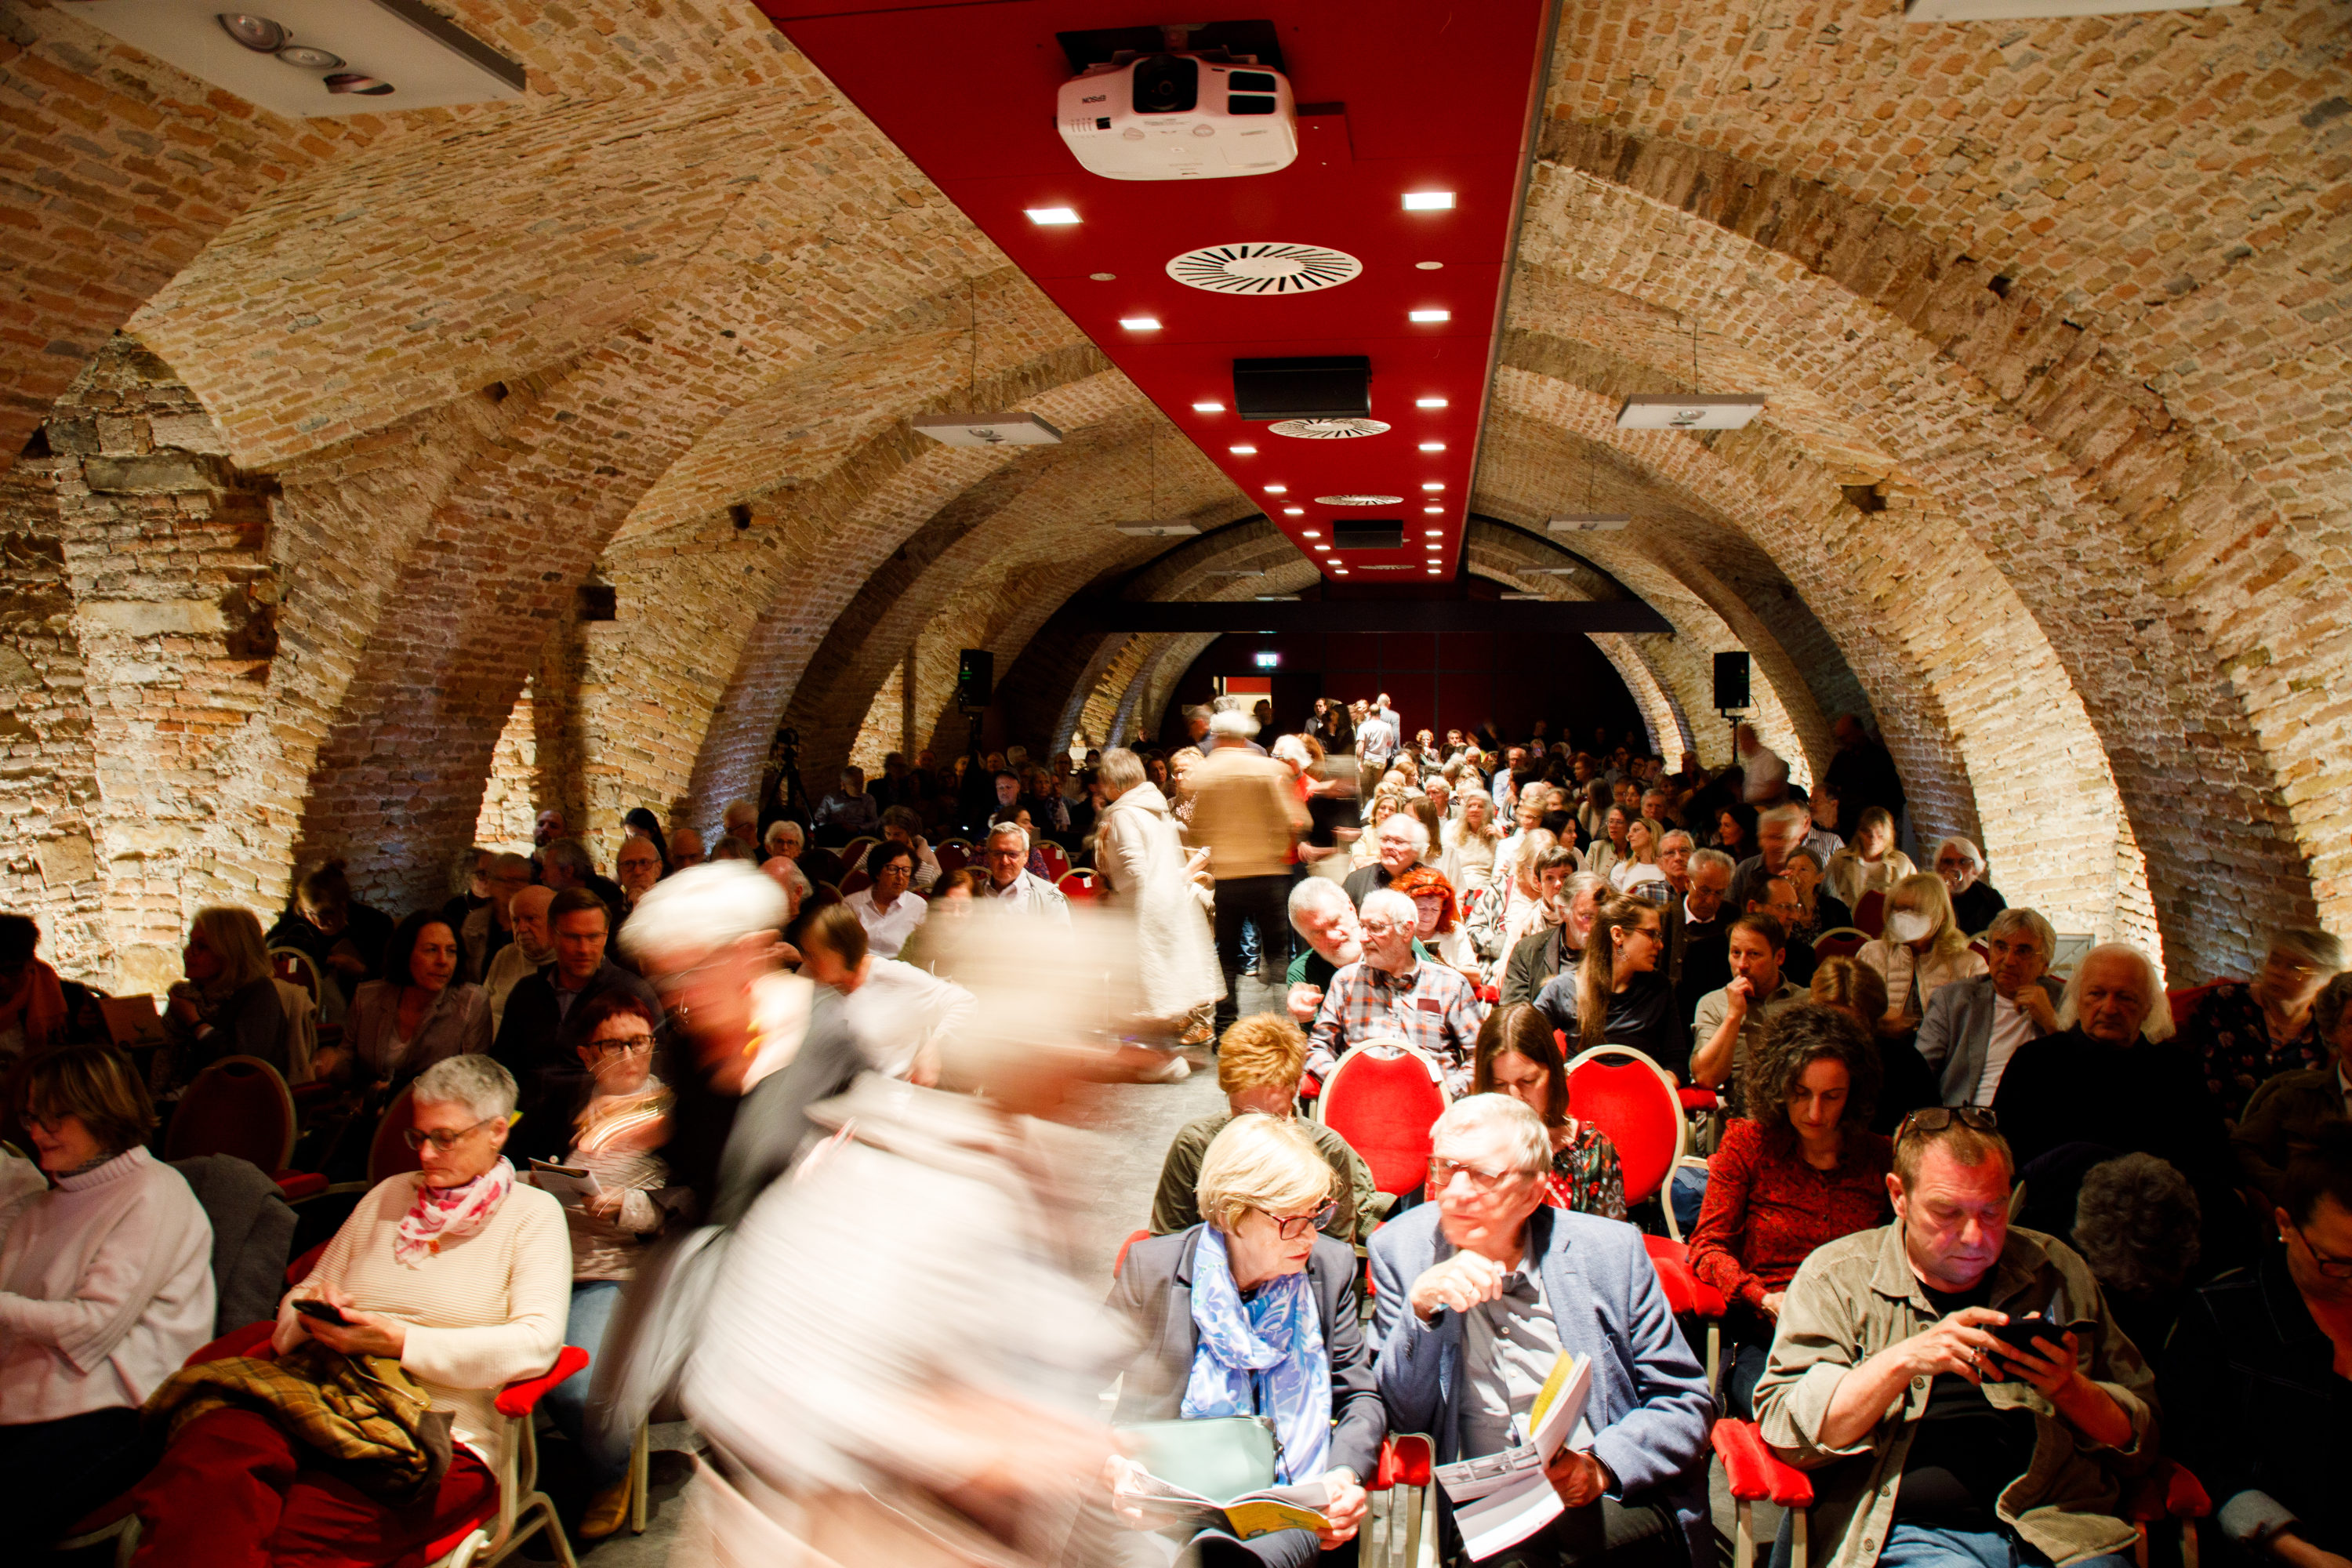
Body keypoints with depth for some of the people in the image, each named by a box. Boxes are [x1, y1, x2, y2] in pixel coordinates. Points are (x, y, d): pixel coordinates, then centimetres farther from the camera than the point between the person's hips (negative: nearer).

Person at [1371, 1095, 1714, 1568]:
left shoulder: (1609, 1250, 0)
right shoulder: (1400, 1248, 0)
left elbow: (1685, 1403, 4)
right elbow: (1402, 1417, -1)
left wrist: (1600, 1467, -14)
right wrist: (1422, 1307, -19)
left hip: (1614, 1506, 0)